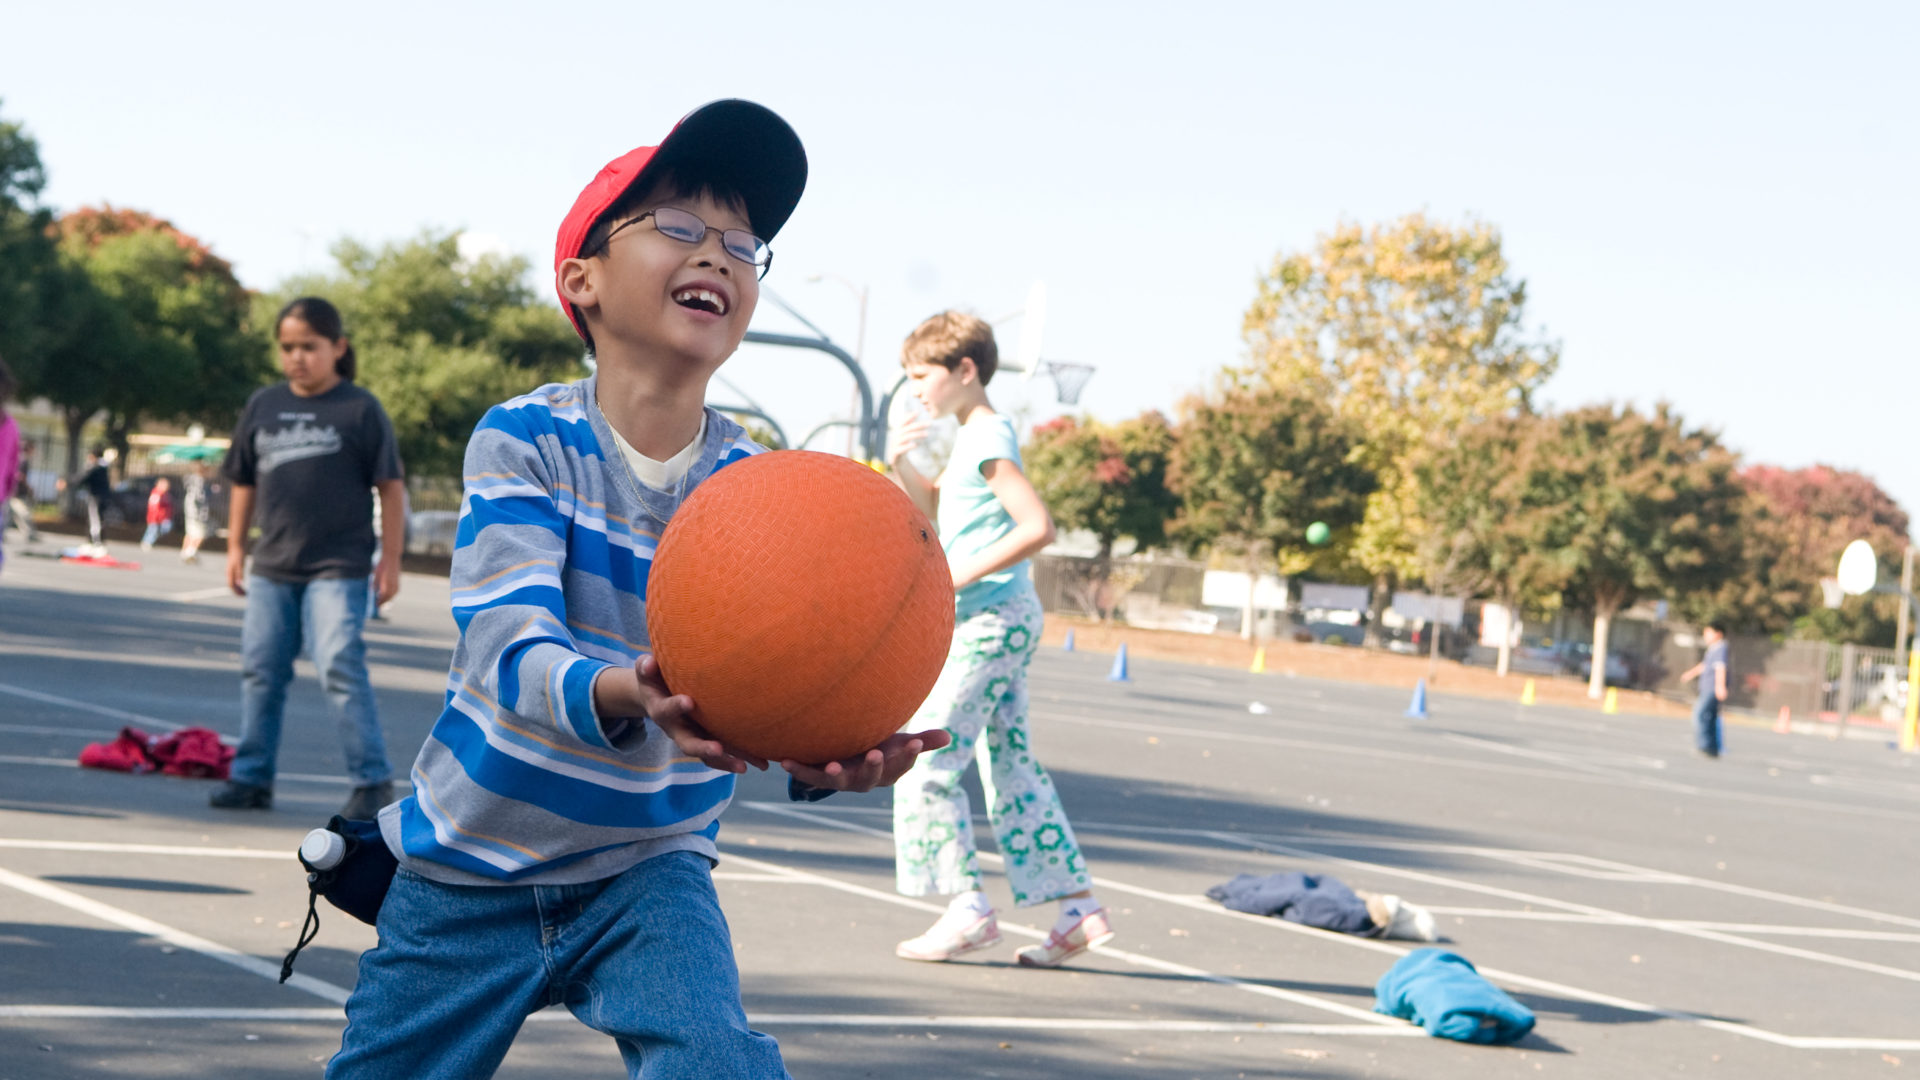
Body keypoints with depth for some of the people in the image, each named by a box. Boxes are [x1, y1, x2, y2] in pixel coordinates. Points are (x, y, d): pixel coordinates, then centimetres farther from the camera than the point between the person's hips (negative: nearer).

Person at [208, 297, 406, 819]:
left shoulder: (360, 409, -4)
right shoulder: (263, 405, 10)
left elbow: (390, 486, -3)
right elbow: (244, 482, 17)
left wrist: (390, 558, -5)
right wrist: (236, 548, 15)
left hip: (338, 569, -5)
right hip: (272, 568, 6)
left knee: (340, 669, -14)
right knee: (260, 672, 9)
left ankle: (373, 781, -8)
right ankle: (252, 777, 20)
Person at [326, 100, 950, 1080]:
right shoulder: (524, 441, -14)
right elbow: (510, 654, -27)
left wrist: (821, 754, -44)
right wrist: (632, 698, -50)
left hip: (647, 871, 1)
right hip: (470, 873, -1)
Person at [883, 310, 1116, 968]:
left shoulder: (987, 439, -14)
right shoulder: (978, 436, 16)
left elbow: (1037, 527, -24)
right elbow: (932, 509, 31)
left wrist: (962, 577, -22)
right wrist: (899, 464, 13)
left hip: (988, 620, -10)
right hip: (1001, 621, 10)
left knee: (926, 761, -8)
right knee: (1010, 765, 10)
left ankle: (967, 909, -7)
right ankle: (1079, 907, 10)